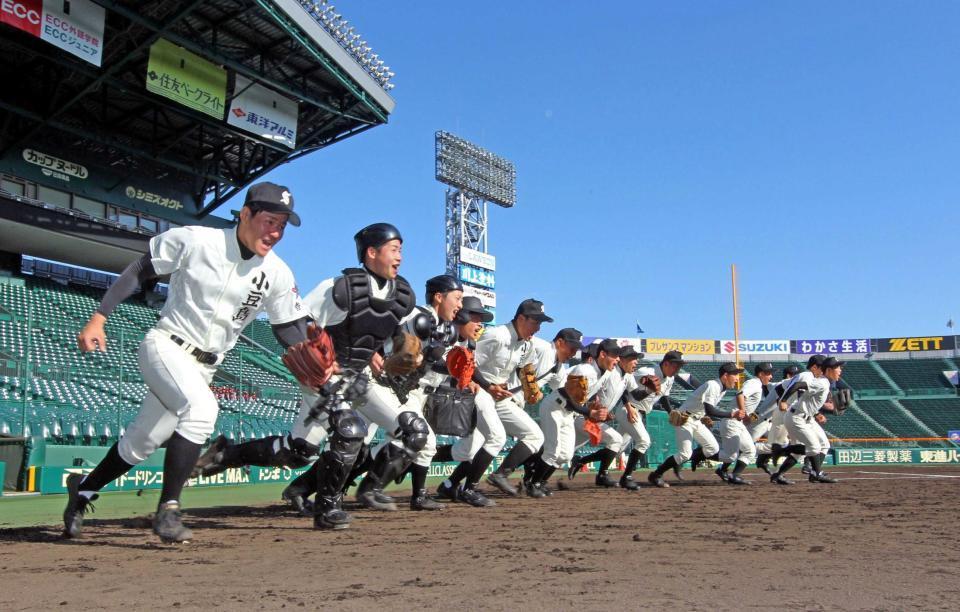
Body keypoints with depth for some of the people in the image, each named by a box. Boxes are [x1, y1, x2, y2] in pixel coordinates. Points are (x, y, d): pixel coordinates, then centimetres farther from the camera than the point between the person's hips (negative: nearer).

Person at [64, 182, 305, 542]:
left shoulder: (277, 273, -4)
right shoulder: (193, 241, -13)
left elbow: (290, 328, -1)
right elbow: (139, 272, -5)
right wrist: (99, 318, -9)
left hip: (203, 368, 5)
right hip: (165, 347, -5)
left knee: (143, 444, 11)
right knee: (201, 407, -31)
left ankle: (84, 488, 37)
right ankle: (168, 509, -22)